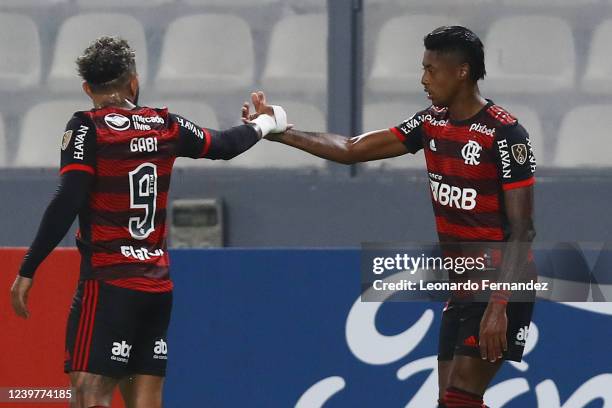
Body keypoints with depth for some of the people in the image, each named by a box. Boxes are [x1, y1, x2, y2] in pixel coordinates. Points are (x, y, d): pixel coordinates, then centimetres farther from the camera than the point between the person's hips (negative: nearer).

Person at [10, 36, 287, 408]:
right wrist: (265, 124, 45)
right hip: (159, 287, 6)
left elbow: (66, 205, -15)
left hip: (108, 285, -6)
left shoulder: (88, 128, -6)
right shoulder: (165, 126, 8)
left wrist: (27, 271, -13)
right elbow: (224, 146, 25)